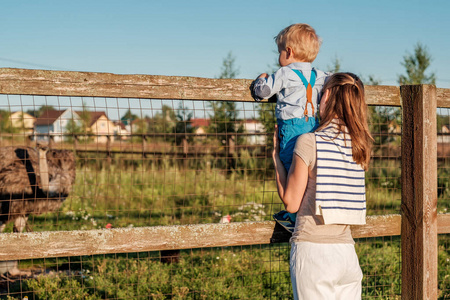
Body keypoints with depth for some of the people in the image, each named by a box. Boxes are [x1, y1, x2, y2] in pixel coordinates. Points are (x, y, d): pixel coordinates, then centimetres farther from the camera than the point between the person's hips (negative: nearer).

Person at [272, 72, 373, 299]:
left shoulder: (309, 142, -10)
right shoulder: (359, 146, 7)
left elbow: (291, 203, -5)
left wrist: (277, 155, 6)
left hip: (313, 249, -5)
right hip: (347, 252, 6)